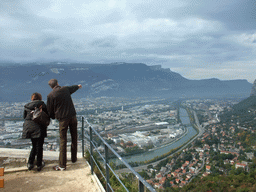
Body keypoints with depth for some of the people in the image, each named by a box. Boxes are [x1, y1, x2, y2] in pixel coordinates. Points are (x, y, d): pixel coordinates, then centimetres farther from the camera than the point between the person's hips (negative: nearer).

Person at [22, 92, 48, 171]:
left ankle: (30, 163, 16)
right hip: (39, 127, -4)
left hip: (29, 128, 5)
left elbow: (24, 116, 14)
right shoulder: (41, 104, -2)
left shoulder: (26, 106, 11)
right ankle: (39, 165, 14)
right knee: (39, 146, 7)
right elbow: (47, 114, -2)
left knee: (34, 146, 19)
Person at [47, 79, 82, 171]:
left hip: (62, 119, -4)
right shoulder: (65, 89, 6)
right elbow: (72, 88, 31)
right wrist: (78, 86, 54)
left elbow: (50, 111, 2)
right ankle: (74, 158, 31)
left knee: (63, 141, 0)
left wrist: (53, 117, 24)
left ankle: (62, 165, 4)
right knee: (74, 138, 17)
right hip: (72, 116, 4)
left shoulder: (50, 95, -5)